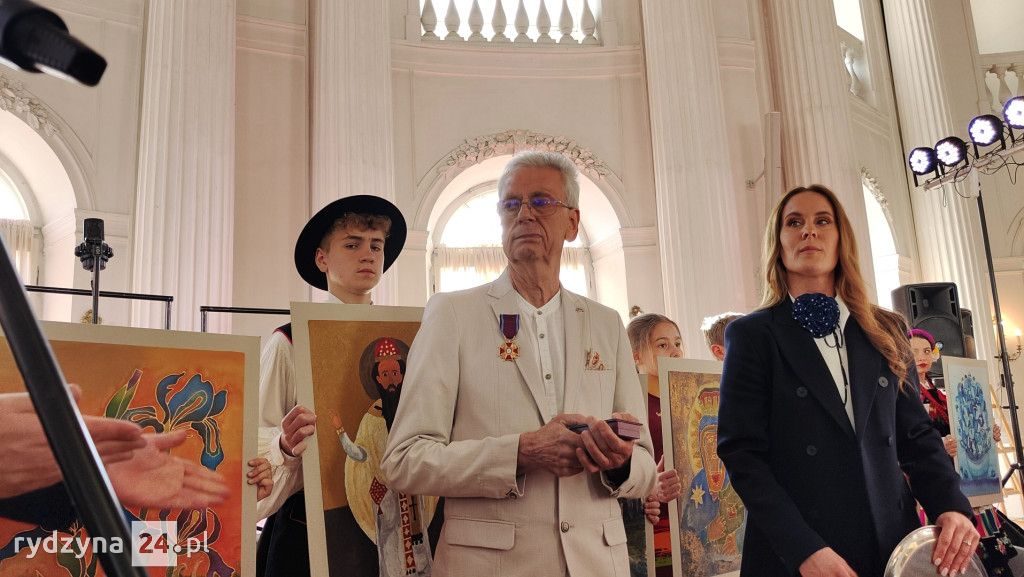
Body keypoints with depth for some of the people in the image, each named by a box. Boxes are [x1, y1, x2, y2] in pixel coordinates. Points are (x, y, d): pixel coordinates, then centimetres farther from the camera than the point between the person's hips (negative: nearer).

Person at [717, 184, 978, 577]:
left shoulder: (883, 334, 10)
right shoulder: (751, 335, -4)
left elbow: (916, 435, 11)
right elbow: (741, 451, -10)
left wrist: (952, 506, -8)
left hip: (894, 544, 5)